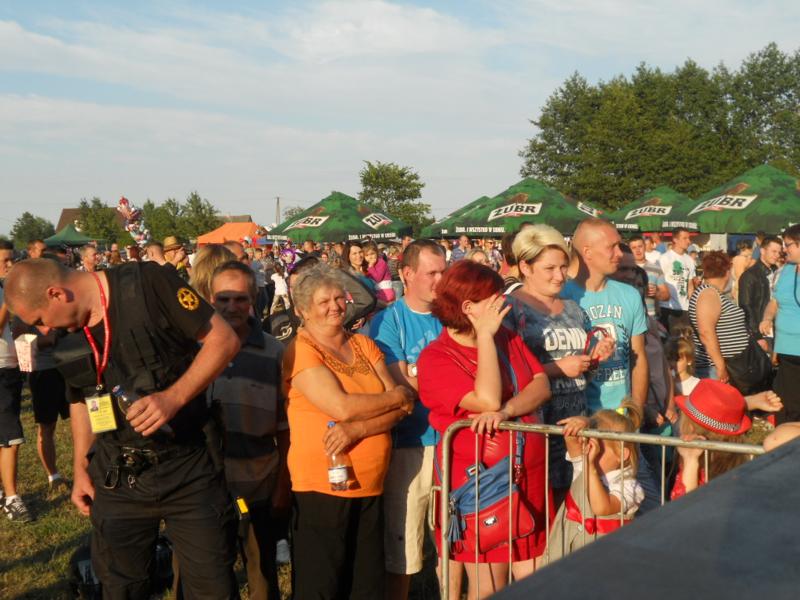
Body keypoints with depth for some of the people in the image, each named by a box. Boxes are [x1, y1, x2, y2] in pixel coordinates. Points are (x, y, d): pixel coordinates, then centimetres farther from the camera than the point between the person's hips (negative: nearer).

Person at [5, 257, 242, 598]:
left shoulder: (147, 284, -15)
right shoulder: (68, 336, 4)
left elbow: (224, 339, -16)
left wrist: (173, 397, -26)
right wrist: (81, 468, 13)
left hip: (187, 467, -5)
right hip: (115, 478, 5)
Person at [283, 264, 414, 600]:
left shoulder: (364, 345, 10)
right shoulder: (300, 350, -8)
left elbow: (402, 408, 1)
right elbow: (342, 407, -20)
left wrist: (358, 428, -18)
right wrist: (397, 395, -6)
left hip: (371, 486, 6)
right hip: (321, 486, -6)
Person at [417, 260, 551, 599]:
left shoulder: (507, 338, 10)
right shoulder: (435, 358, -12)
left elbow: (541, 386, -1)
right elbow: (488, 400, -23)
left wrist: (506, 411, -21)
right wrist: (485, 335, -17)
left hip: (529, 477, 6)